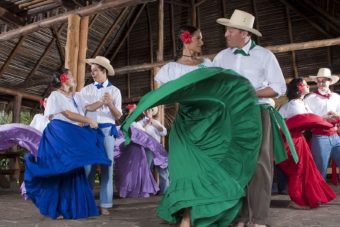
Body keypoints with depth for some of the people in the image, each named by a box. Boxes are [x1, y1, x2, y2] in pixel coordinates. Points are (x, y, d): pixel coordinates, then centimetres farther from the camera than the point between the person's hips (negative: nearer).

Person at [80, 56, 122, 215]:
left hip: (107, 130, -1)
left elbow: (118, 116, 1)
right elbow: (82, 109, -5)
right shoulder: (86, 90, 11)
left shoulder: (114, 91, 7)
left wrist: (110, 104, -18)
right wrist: (102, 102, -13)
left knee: (107, 166, 1)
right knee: (88, 166, 4)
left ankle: (105, 205, 7)